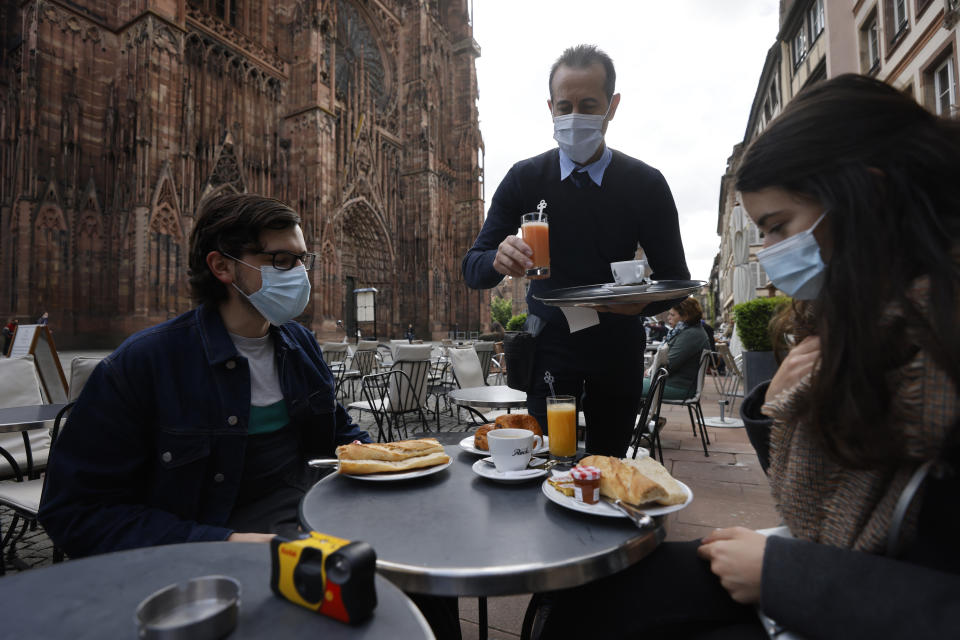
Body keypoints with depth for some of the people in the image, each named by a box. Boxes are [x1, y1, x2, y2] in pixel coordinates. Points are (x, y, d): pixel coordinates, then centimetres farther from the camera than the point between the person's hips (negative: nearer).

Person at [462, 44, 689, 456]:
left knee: (609, 464, 11)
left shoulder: (646, 184, -5)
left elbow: (675, 277, -1)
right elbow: (473, 270, -8)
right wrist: (499, 260, -32)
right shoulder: (525, 179, -6)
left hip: (618, 349, 1)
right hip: (549, 345, 0)